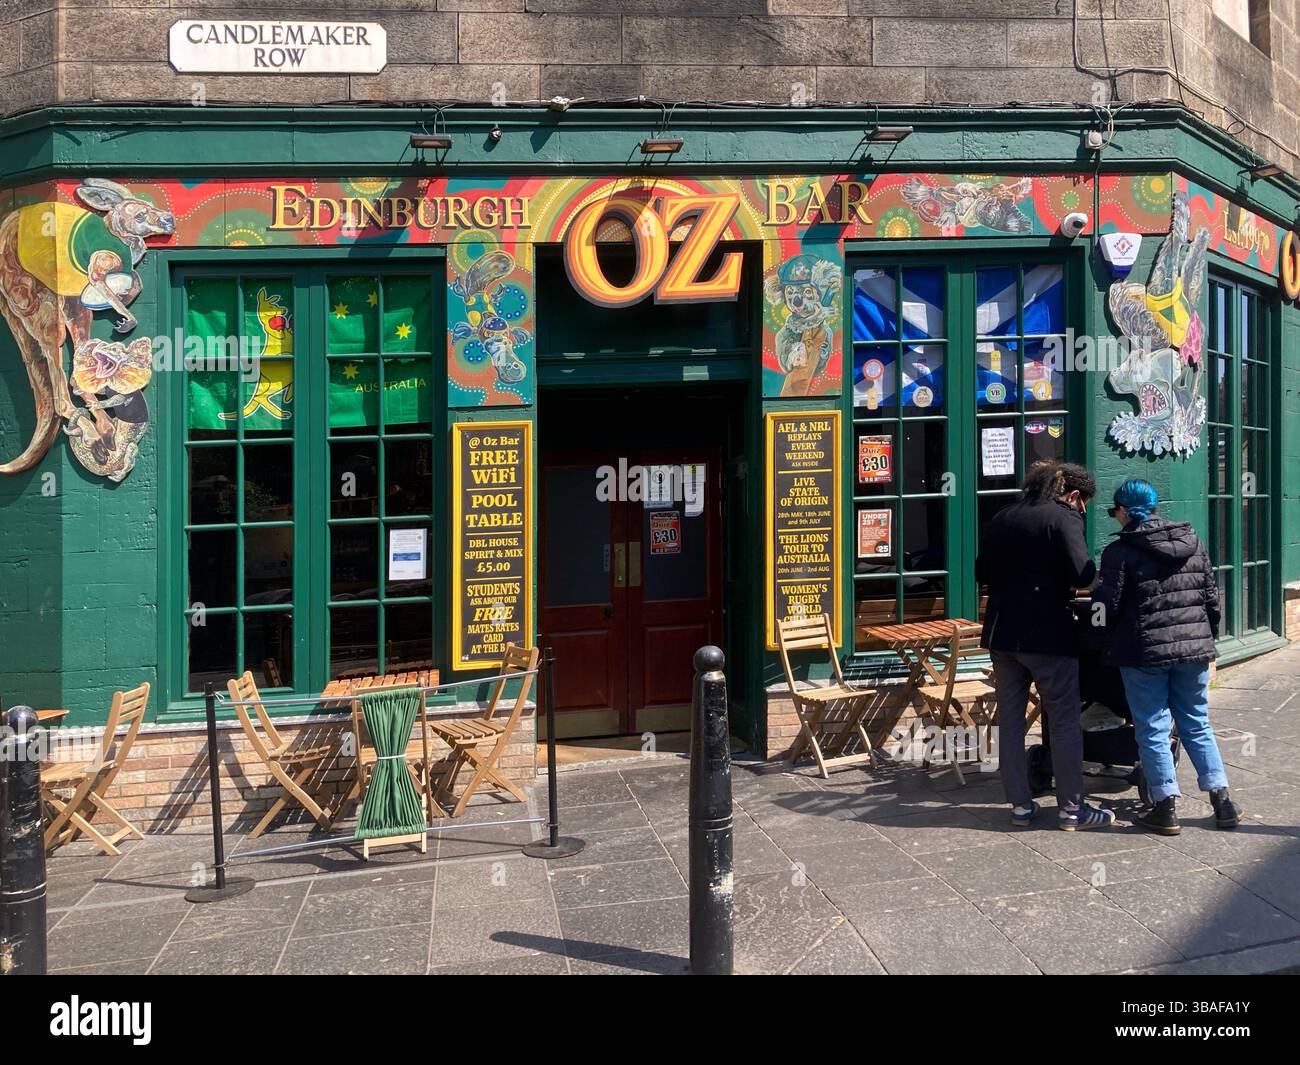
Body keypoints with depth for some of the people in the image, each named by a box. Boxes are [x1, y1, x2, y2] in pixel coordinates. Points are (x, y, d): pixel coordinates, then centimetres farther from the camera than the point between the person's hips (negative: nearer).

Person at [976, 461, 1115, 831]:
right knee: (1064, 721, 5)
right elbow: (1082, 575, -18)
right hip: (1047, 634, -6)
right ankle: (1071, 809, 11)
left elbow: (982, 572, 14)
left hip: (1001, 633, 6)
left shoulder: (1002, 518, 11)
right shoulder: (1064, 518, -8)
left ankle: (1020, 805, 16)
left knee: (1010, 718, 10)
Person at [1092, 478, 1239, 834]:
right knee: (1197, 724, 17)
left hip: (1145, 652, -5)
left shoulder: (1120, 551, -9)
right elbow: (1211, 595, 10)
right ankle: (1222, 799, 19)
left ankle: (1166, 806, 8)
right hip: (1195, 647, 5)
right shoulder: (1192, 541, 8)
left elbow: (1108, 607, -10)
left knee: (1153, 729, 5)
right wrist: (1207, 637, 20)